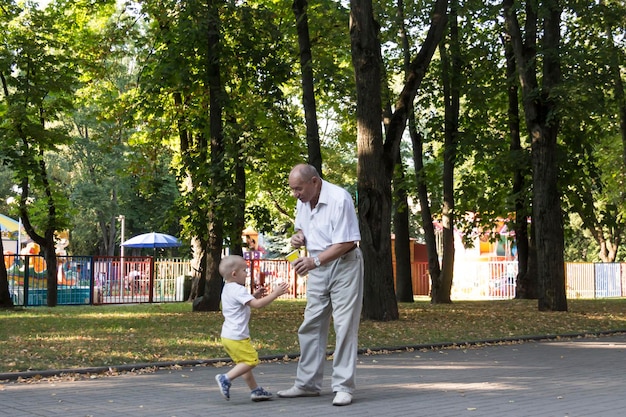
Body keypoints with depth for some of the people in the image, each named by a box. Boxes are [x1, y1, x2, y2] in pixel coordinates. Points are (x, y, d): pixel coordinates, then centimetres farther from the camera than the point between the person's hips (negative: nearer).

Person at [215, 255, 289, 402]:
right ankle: (226, 378, -9)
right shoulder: (238, 290, -18)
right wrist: (275, 293, -21)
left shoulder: (227, 289, 14)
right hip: (237, 336, -10)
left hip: (228, 335, 10)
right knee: (251, 360, -4)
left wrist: (254, 296, 17)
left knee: (245, 362, 16)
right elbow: (257, 304, -25)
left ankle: (255, 390, 21)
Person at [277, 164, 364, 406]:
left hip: (344, 265, -7)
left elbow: (347, 242, -23)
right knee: (311, 326, 8)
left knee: (344, 327, -7)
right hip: (318, 268, 7)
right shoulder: (303, 202, 2)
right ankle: (307, 384, 16)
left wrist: (315, 261, -30)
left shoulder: (339, 199, -21)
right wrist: (299, 236, -5)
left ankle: (343, 387, -3)